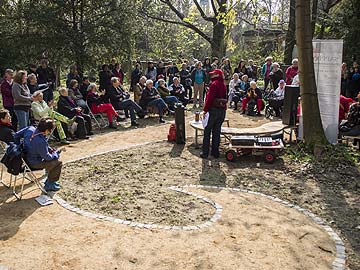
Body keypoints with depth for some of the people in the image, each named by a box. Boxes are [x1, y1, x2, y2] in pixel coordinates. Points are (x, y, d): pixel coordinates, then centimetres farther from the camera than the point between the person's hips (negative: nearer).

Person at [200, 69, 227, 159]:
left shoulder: (214, 84, -12)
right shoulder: (223, 85, 12)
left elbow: (210, 98, -16)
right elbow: (225, 98, 15)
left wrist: (205, 110, -13)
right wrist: (223, 107, 18)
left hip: (213, 110, -7)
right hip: (222, 110, 7)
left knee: (207, 131, 2)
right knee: (217, 131, 12)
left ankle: (205, 152, 4)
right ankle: (215, 152, 15)